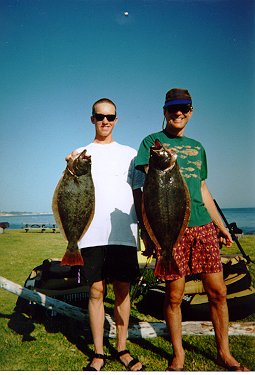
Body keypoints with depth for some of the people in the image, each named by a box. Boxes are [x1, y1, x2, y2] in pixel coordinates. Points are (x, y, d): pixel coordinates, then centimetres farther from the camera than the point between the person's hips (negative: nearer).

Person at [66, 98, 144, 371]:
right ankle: (98, 354, 15)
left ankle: (122, 349, 19)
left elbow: (138, 191, 13)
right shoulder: (81, 154, 11)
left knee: (123, 289, 5)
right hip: (92, 233, -1)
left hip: (124, 232, 1)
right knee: (96, 290, 1)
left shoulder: (129, 153, 13)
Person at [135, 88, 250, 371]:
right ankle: (178, 355, 23)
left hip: (204, 226, 5)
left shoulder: (197, 147, 20)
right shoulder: (152, 142, 6)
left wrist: (221, 226, 20)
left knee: (217, 291, 7)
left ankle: (224, 354, 26)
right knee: (174, 296, 3)